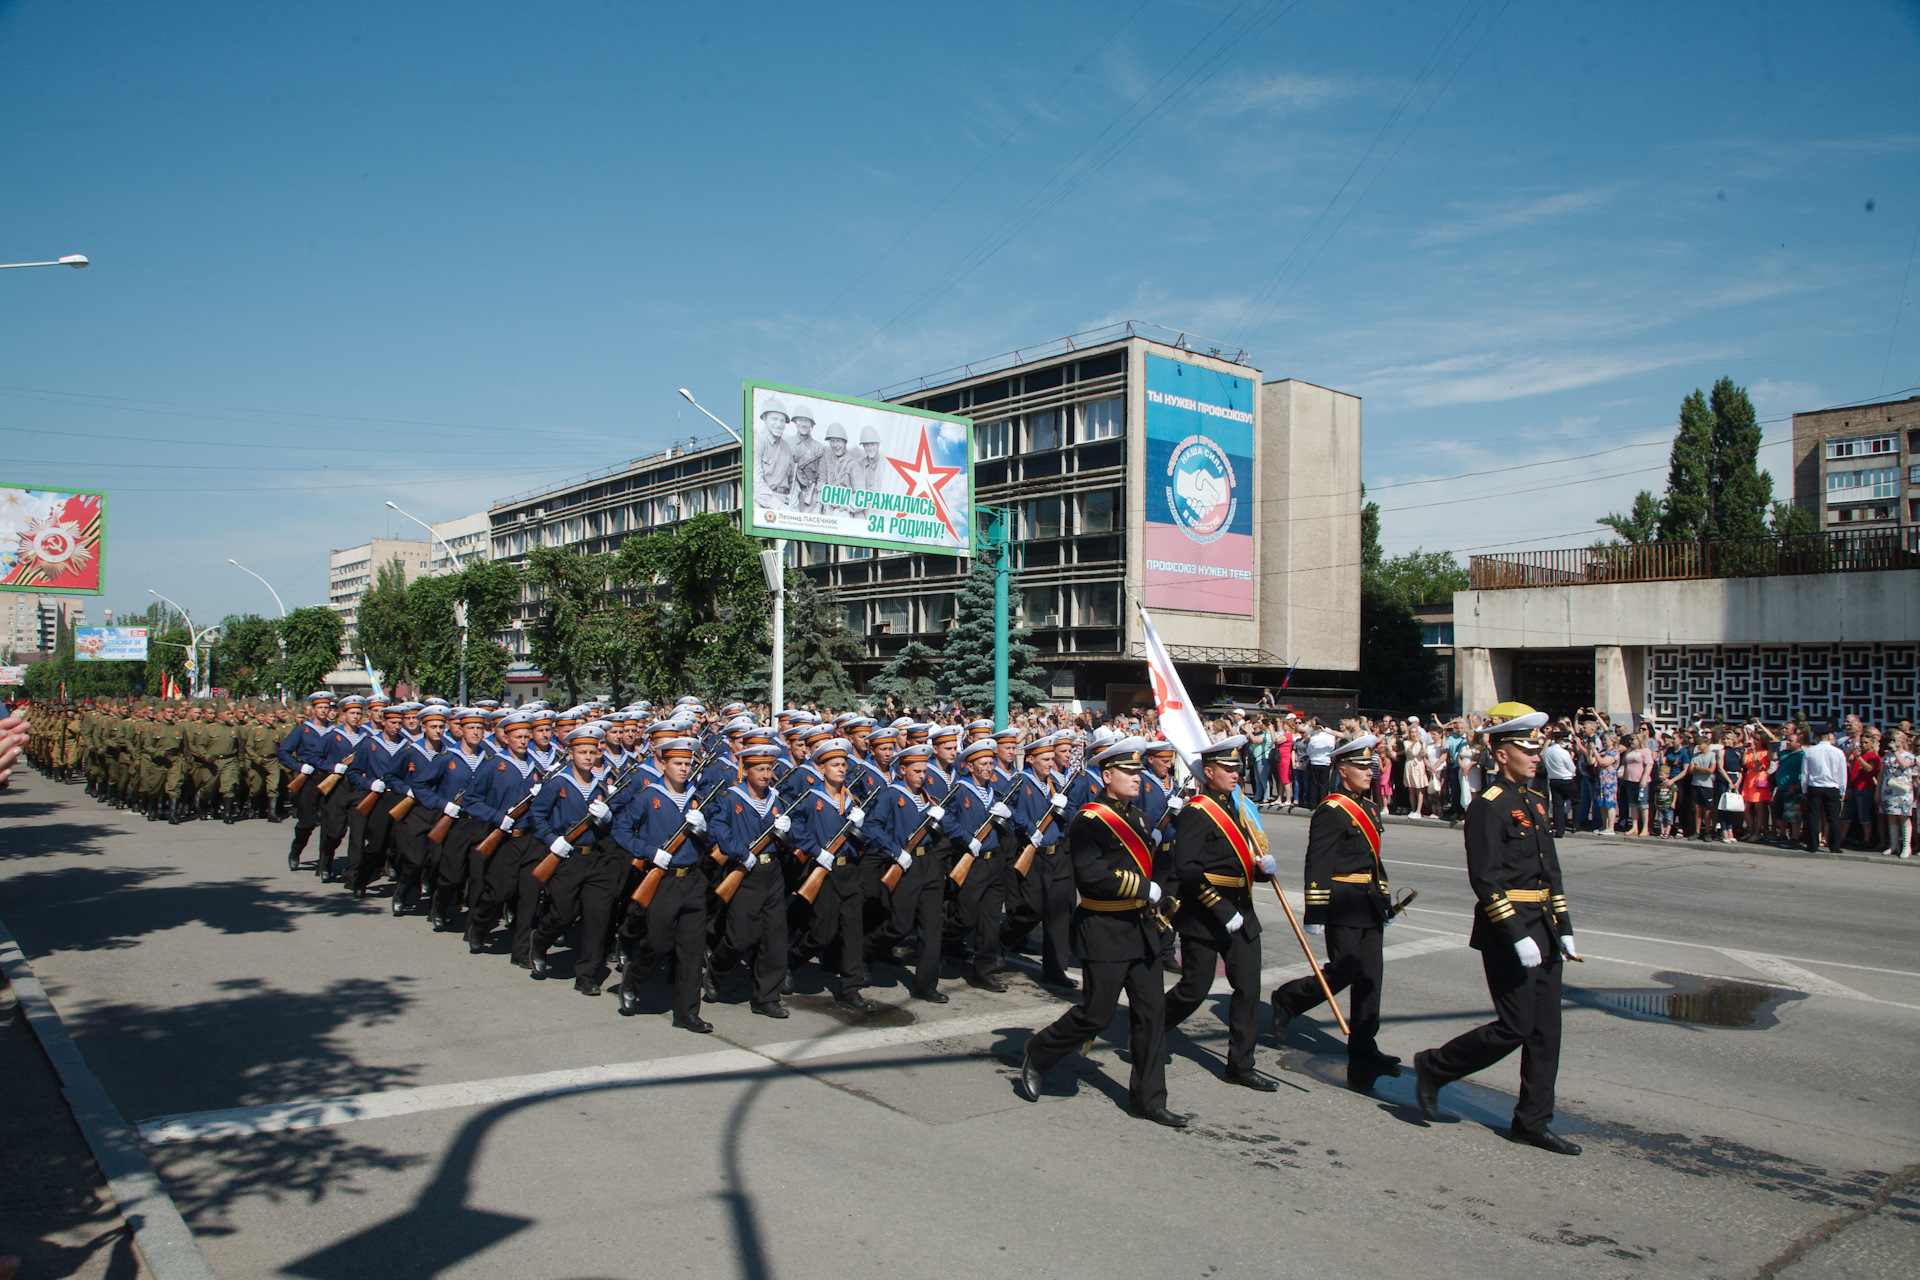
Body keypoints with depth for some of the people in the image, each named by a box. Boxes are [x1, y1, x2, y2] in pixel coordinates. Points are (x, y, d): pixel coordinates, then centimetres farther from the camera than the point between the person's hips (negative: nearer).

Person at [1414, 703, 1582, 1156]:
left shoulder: (1535, 802, 14)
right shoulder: (1488, 807, -14)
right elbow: (1485, 880, -20)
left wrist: (1563, 929, 15)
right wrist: (1518, 936, -22)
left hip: (1542, 930, 9)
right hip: (1508, 931, -9)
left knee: (1546, 1029, 9)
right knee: (1514, 1028, -6)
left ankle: (1533, 1122, 18)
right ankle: (1434, 1067, 13)